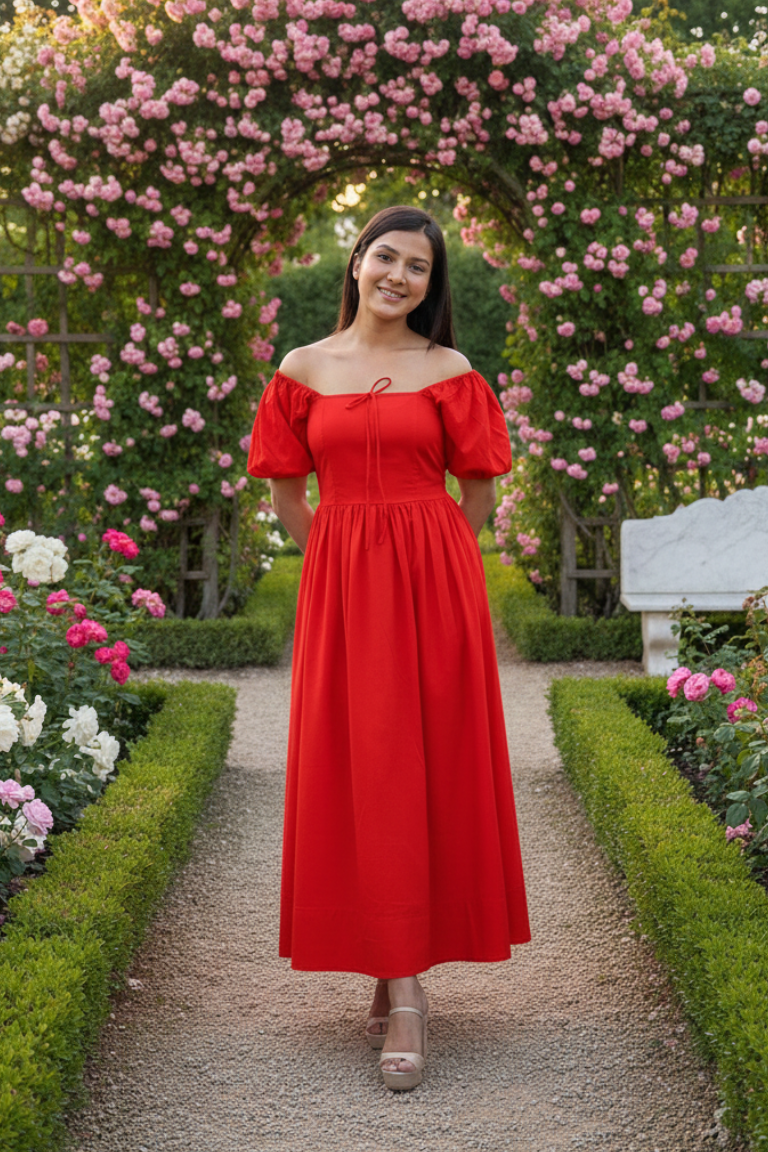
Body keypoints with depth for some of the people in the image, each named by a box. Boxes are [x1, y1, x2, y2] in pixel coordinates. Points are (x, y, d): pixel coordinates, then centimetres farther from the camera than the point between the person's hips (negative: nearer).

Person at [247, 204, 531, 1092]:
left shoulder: (451, 371, 3)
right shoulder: (302, 370, 7)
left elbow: (477, 490, 6)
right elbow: (286, 492, 10)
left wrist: (427, 573, 6)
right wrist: (347, 568, 8)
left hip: (434, 585, -1)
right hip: (339, 588, 1)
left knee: (426, 768, -1)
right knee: (354, 772, -2)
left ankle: (400, 980, 8)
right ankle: (400, 985, 5)